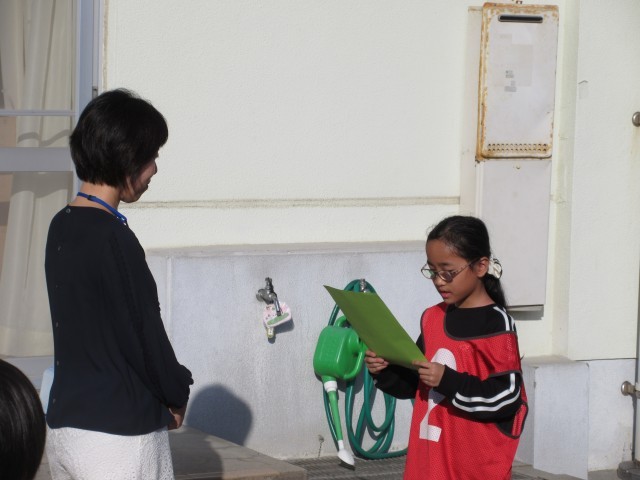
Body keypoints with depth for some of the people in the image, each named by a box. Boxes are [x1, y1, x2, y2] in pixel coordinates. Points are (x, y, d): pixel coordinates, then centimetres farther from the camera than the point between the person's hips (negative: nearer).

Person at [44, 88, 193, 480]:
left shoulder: (61, 227, 9)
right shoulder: (114, 239, -17)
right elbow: (146, 333, -15)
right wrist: (178, 396, 3)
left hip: (62, 427, 9)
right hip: (120, 436, -9)